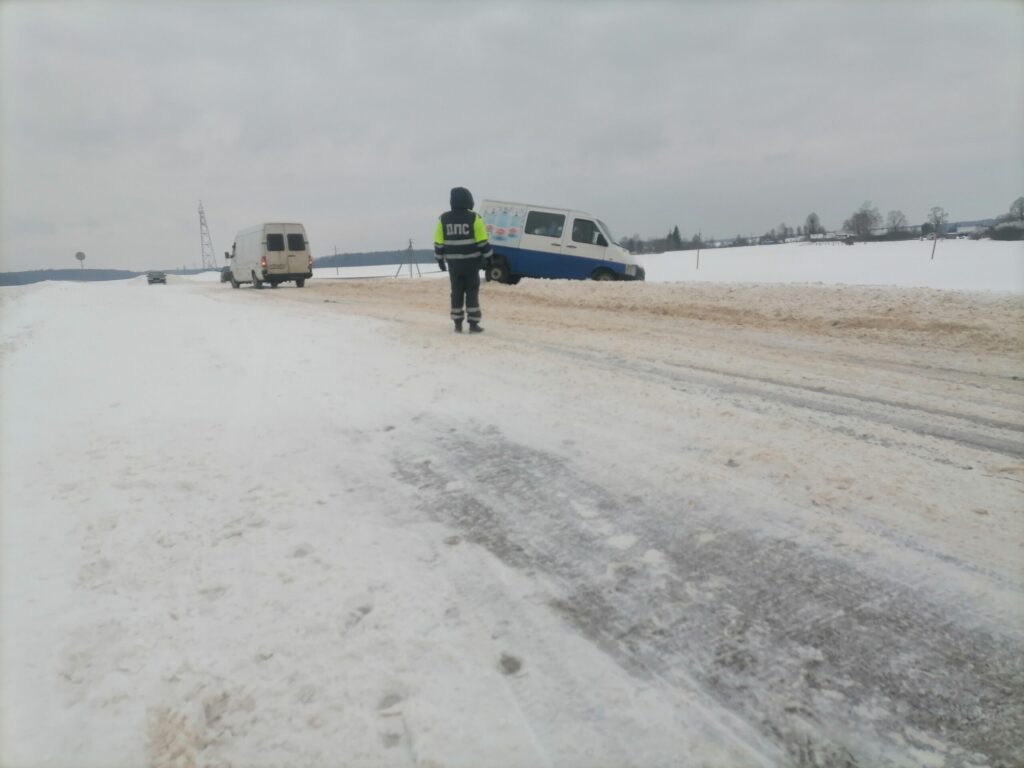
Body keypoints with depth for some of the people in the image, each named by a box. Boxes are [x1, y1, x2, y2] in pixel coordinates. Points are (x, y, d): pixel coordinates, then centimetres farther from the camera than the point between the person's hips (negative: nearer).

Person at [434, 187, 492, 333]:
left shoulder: (443, 219, 0)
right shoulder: (474, 218, -8)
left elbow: (439, 242, 3)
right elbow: (482, 241, -8)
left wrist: (440, 259, 12)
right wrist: (487, 256, 3)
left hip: (453, 263, 3)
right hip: (471, 262, -2)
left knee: (456, 293, 11)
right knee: (472, 293, 4)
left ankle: (457, 324, 12)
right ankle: (473, 324, 2)